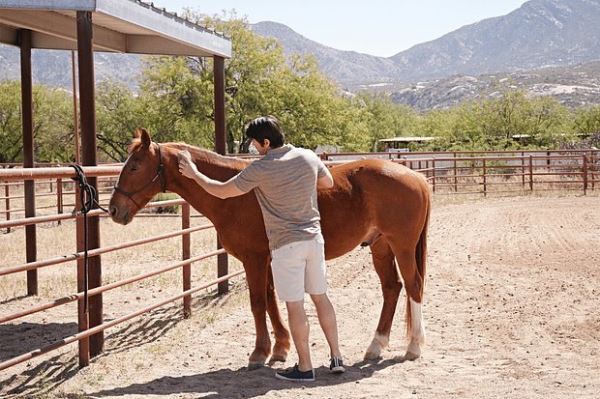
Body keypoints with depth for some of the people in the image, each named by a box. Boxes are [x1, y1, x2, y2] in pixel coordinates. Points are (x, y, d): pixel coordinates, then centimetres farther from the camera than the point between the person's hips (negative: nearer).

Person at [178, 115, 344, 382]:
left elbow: (222, 191, -6)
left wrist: (194, 174, 8)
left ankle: (304, 367, 7)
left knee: (294, 305, 1)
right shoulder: (308, 157, 1)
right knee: (320, 297, 15)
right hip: (314, 238, 6)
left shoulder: (261, 169, -14)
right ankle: (336, 358, 20)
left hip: (286, 244, -6)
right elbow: (328, 183, 20)